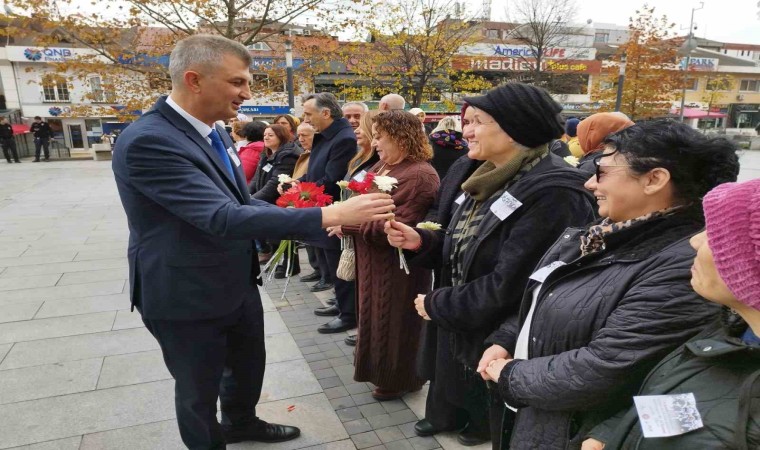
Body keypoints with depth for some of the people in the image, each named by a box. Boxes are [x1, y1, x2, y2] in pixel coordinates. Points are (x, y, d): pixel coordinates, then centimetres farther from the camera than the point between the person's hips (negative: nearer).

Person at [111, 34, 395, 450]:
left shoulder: (213, 132, 2)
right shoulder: (147, 141, -28)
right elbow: (223, 218, -36)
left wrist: (310, 221, -6)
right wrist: (328, 215, -38)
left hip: (237, 283, 9)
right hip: (187, 297, -8)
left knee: (248, 364, 27)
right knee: (199, 388, 15)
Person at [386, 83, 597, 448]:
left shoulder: (552, 194, -26)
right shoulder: (490, 179, 5)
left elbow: (508, 286, -29)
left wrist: (437, 305, -16)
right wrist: (421, 241, -7)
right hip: (463, 333, 8)